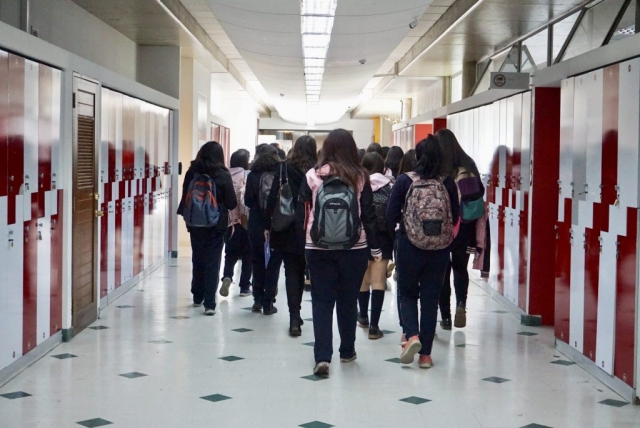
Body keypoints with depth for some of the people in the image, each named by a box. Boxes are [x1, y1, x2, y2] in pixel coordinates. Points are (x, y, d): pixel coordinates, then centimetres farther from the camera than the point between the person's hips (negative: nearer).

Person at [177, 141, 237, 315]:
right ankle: (209, 304, -4)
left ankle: (198, 297, 30)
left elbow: (185, 196, 4)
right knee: (213, 262, 1)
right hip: (217, 224, -3)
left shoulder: (192, 172, -2)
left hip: (196, 223, 3)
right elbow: (232, 203, -7)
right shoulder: (223, 175, -11)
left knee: (198, 259, 17)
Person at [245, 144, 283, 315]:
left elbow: (248, 201, -1)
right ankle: (268, 303, 5)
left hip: (256, 225, 2)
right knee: (273, 264, 6)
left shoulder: (253, 175, -3)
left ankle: (258, 300, 16)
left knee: (258, 262, 15)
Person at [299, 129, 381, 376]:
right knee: (348, 300, 14)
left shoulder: (313, 176, -3)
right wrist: (375, 247, 8)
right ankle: (347, 351, 27)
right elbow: (369, 215, 0)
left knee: (322, 301, 4)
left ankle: (322, 356, -6)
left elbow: (301, 210, 1)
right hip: (354, 249, 1)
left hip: (318, 249, 0)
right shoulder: (360, 177, -3)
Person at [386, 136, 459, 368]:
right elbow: (455, 217, 3)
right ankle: (425, 353, 12)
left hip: (410, 246, -1)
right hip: (440, 250, 2)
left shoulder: (405, 181, -8)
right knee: (431, 298, 10)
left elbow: (391, 216, -7)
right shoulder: (447, 182, -4)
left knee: (407, 294, 17)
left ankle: (412, 335, -7)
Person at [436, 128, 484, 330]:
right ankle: (461, 303, -3)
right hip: (465, 227, 3)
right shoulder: (468, 166, 0)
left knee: (443, 270, 10)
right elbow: (479, 194, 2)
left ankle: (446, 317, 12)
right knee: (460, 267, 19)